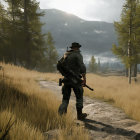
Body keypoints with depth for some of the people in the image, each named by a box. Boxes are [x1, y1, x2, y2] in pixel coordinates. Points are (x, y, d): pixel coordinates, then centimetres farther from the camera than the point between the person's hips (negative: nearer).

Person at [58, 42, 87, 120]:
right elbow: (82, 67, -17)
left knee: (65, 99, 8)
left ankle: (60, 114, -10)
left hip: (66, 79, 5)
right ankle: (80, 115, 22)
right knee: (79, 97, 13)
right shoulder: (78, 55, -6)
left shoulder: (65, 55, 13)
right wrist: (84, 79, -11)